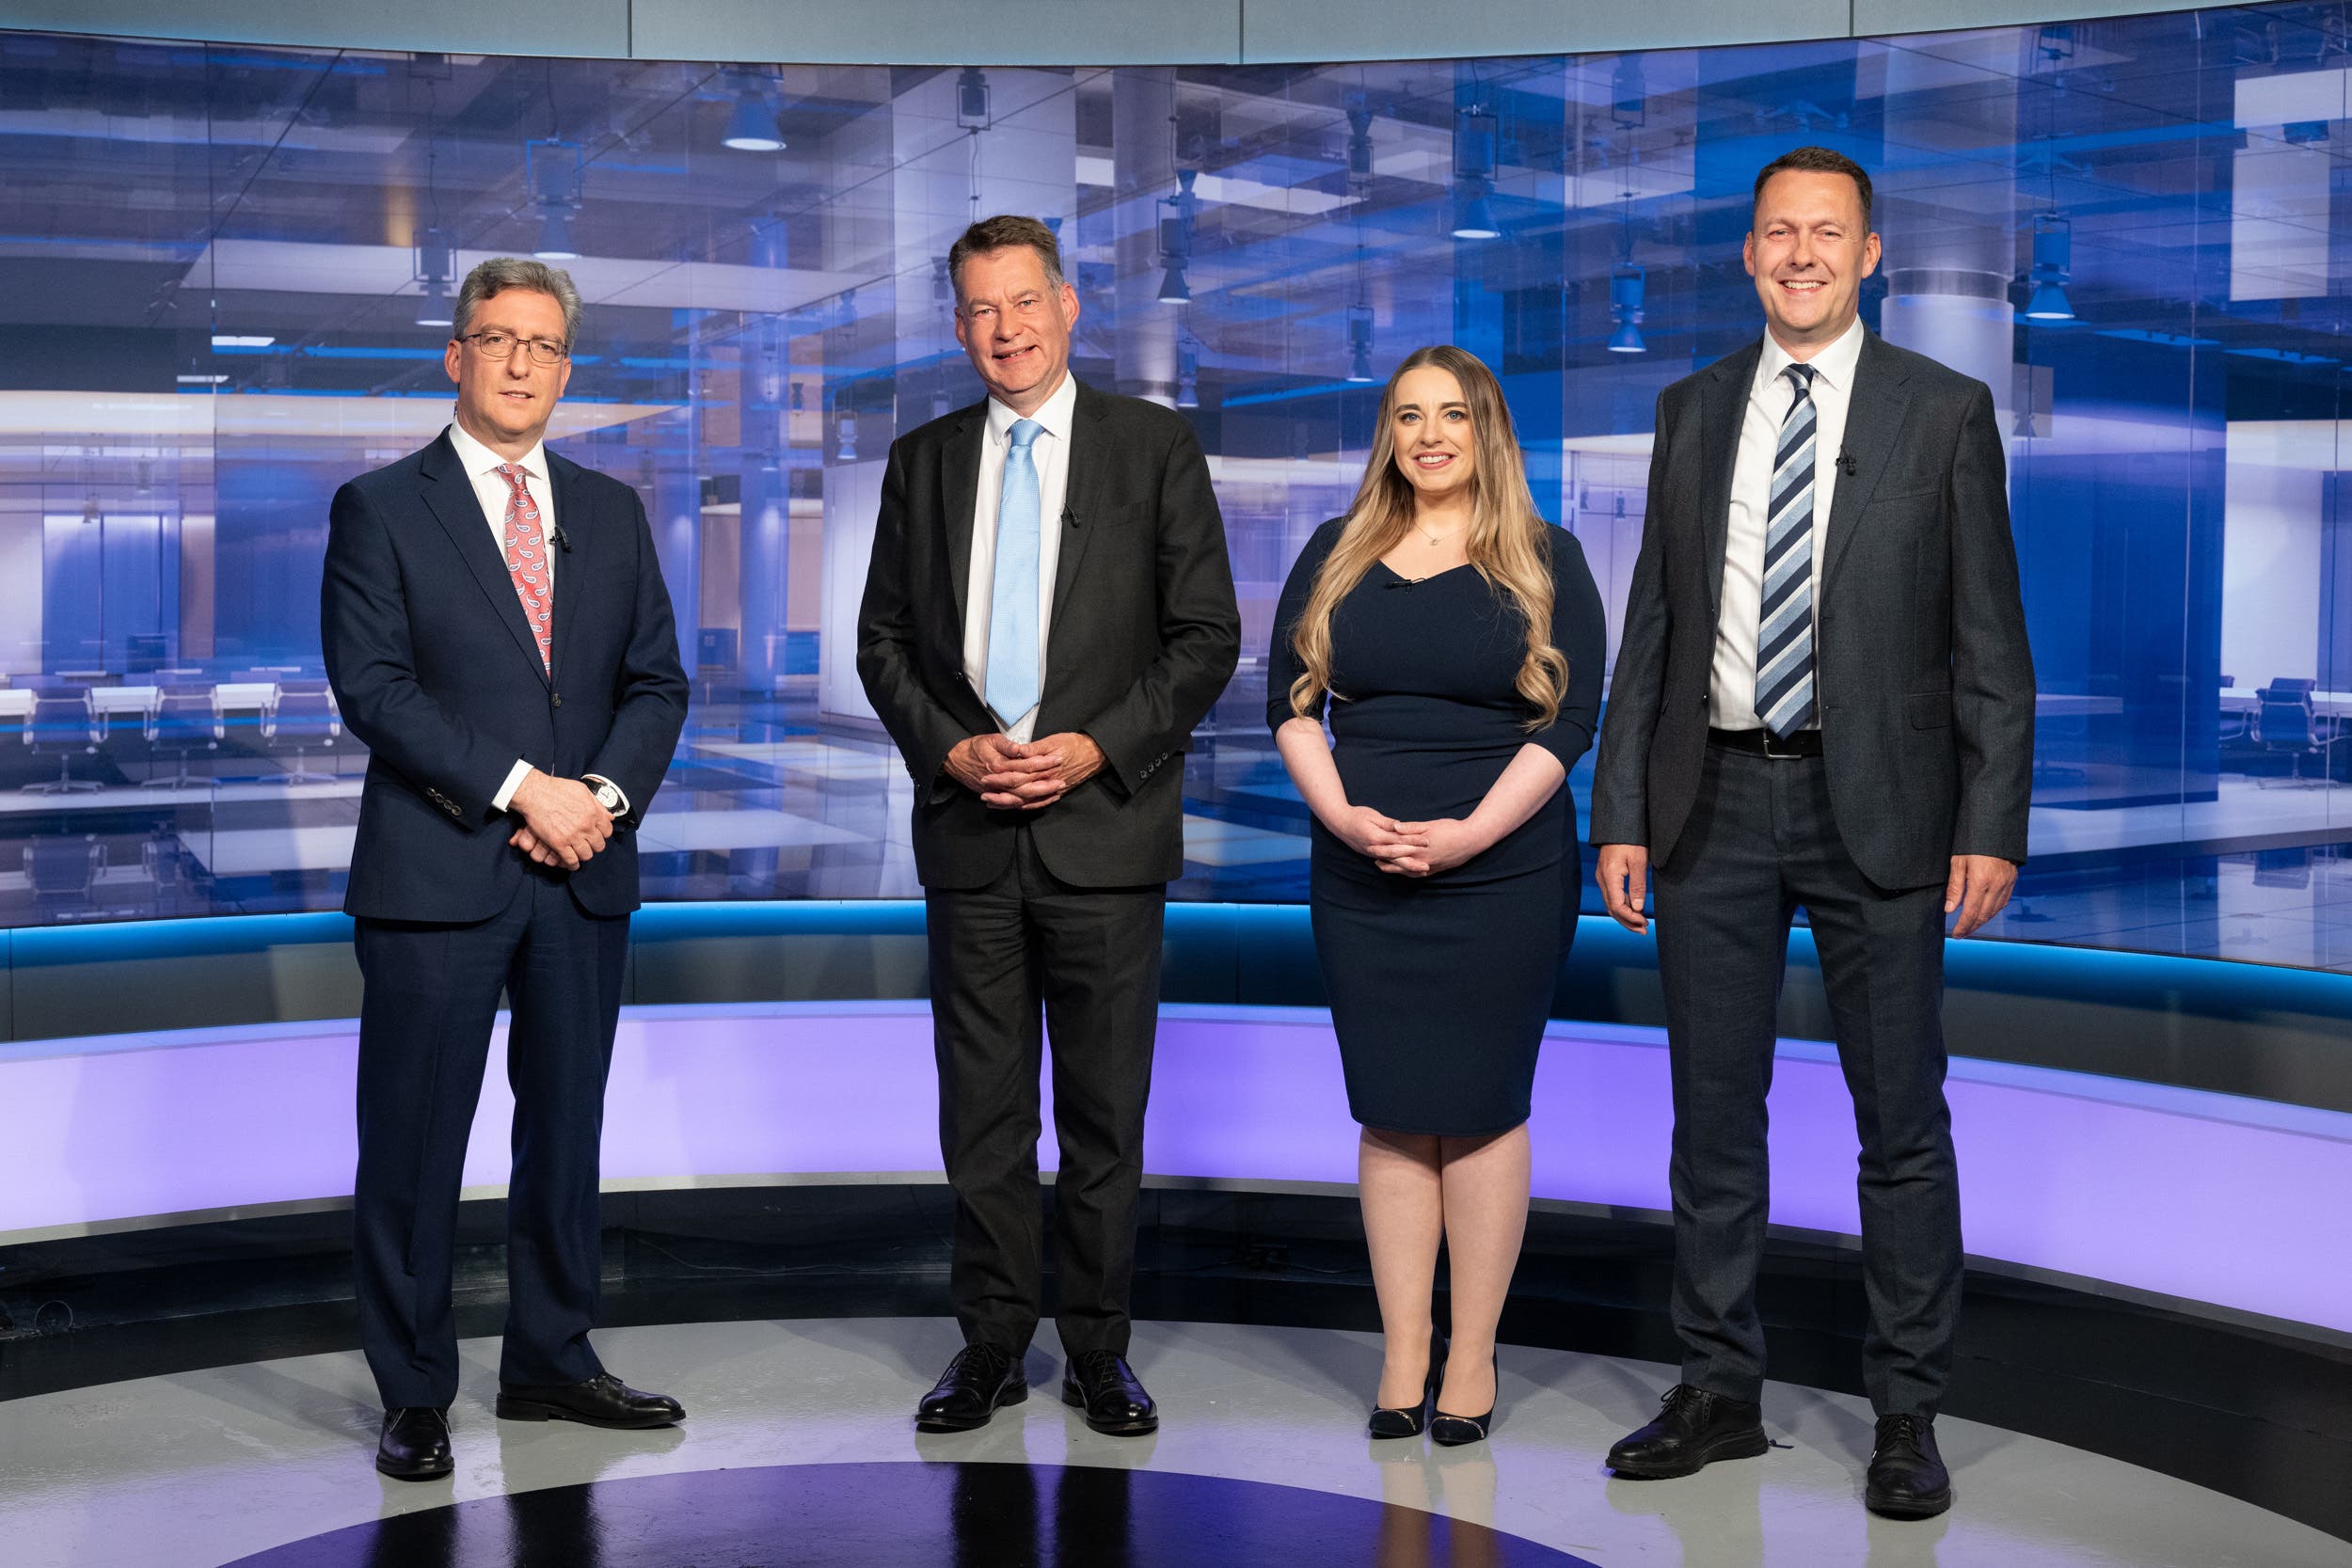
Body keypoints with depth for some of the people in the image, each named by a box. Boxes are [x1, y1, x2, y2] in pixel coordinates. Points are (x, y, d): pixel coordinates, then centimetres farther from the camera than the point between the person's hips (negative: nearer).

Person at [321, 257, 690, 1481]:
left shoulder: (612, 513, 13)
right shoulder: (380, 508, 0)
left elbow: (657, 681, 9)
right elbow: (373, 688, -10)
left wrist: (604, 793, -9)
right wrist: (519, 787, -17)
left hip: (585, 873, 4)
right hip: (437, 873, -4)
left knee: (566, 1129, 12)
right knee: (413, 1140, 2)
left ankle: (549, 1360, 26)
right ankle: (415, 1393, 14)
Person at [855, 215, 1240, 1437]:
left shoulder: (1155, 446, 2)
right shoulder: (922, 461, 10)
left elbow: (1206, 635, -1)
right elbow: (883, 640, 11)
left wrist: (1095, 748, -12)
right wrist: (949, 749, -6)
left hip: (1104, 825, -2)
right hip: (969, 830, 2)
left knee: (1106, 1109, 5)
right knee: (982, 1108, 7)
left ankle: (1098, 1351, 17)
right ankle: (991, 1346, 19)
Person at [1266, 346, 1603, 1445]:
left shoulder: (1545, 561, 2)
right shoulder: (1337, 555, 10)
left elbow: (1569, 721, -4)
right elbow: (1291, 703, 6)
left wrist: (1468, 834, -14)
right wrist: (1346, 816, -10)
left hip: (1503, 873, -2)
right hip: (1360, 875, 2)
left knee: (1483, 1106, 2)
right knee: (1390, 1110, 5)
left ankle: (1473, 1356, 11)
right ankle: (1403, 1354, 13)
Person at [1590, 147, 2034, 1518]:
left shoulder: (1945, 412, 1)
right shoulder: (1692, 412, 9)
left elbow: (1989, 641, -1)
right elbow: (1652, 624, 9)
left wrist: (1993, 827, -9)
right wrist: (1622, 813, 4)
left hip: (1876, 811, -3)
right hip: (1715, 803, 3)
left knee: (1902, 1121, 4)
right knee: (1714, 1116, 10)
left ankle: (1908, 1413, 18)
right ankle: (1722, 1391, 23)